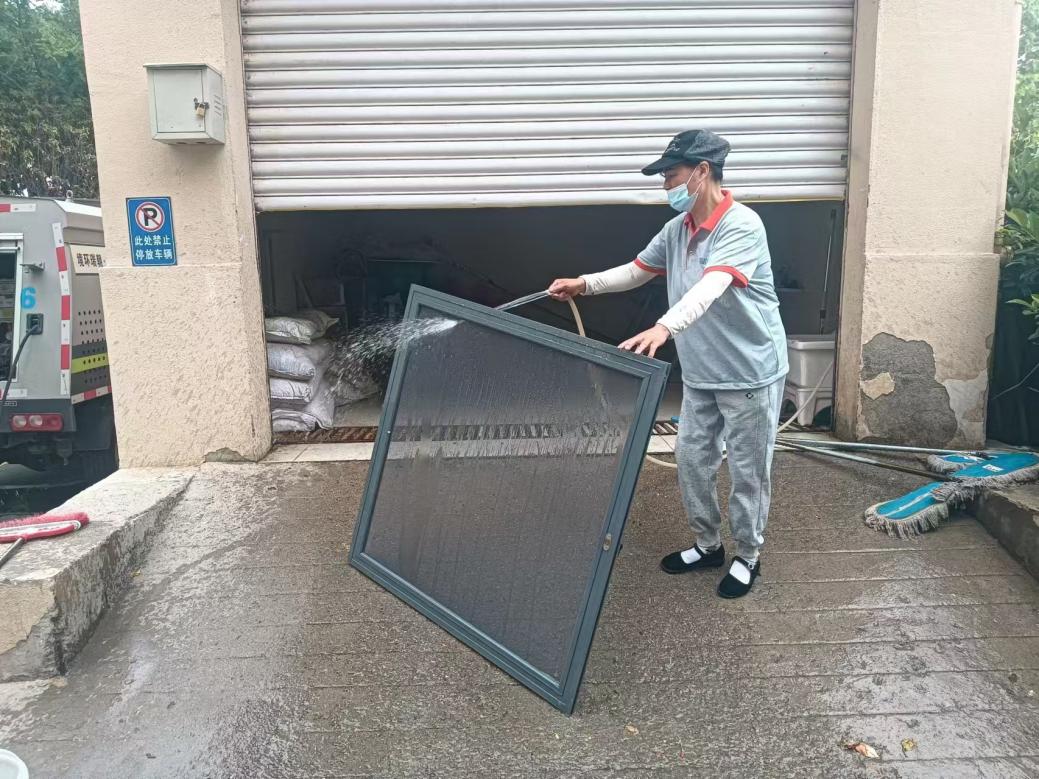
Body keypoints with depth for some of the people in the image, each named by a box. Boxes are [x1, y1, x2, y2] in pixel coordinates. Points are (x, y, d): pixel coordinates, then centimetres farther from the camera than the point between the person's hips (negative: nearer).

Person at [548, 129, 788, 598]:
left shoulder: (741, 226, -22)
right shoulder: (677, 228, 3)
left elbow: (710, 288, -39)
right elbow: (637, 270, 15)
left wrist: (665, 327, -55)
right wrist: (584, 284, 2)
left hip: (751, 374, -8)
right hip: (700, 374, 8)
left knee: (747, 469, 7)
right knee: (692, 460, 15)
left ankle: (748, 557, 27)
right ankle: (707, 545, 34)